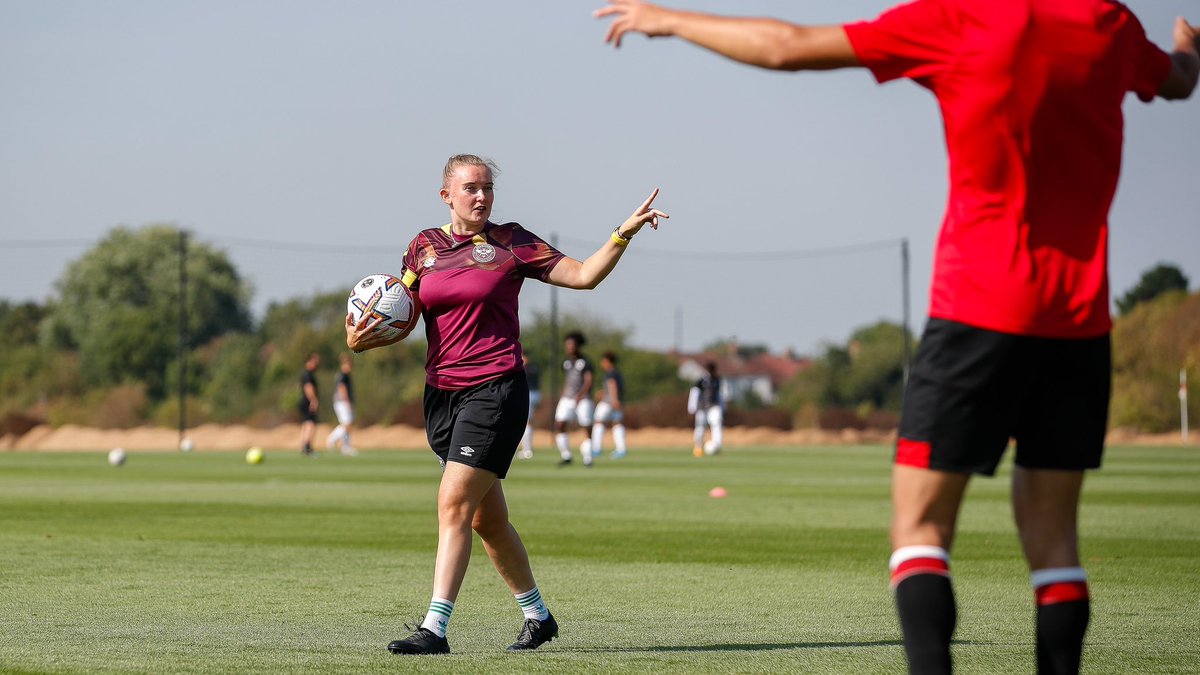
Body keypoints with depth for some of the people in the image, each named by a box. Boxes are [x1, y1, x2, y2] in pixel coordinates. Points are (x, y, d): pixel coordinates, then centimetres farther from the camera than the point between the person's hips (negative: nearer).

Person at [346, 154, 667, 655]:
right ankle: (537, 615, 28)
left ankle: (434, 628, -18)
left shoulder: (510, 242, 0)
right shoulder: (424, 247, 10)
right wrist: (360, 340, -9)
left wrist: (624, 233, -9)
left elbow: (584, 275, 3)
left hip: (495, 390, -5)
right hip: (442, 392, 5)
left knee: (454, 504, -16)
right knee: (487, 520, 11)